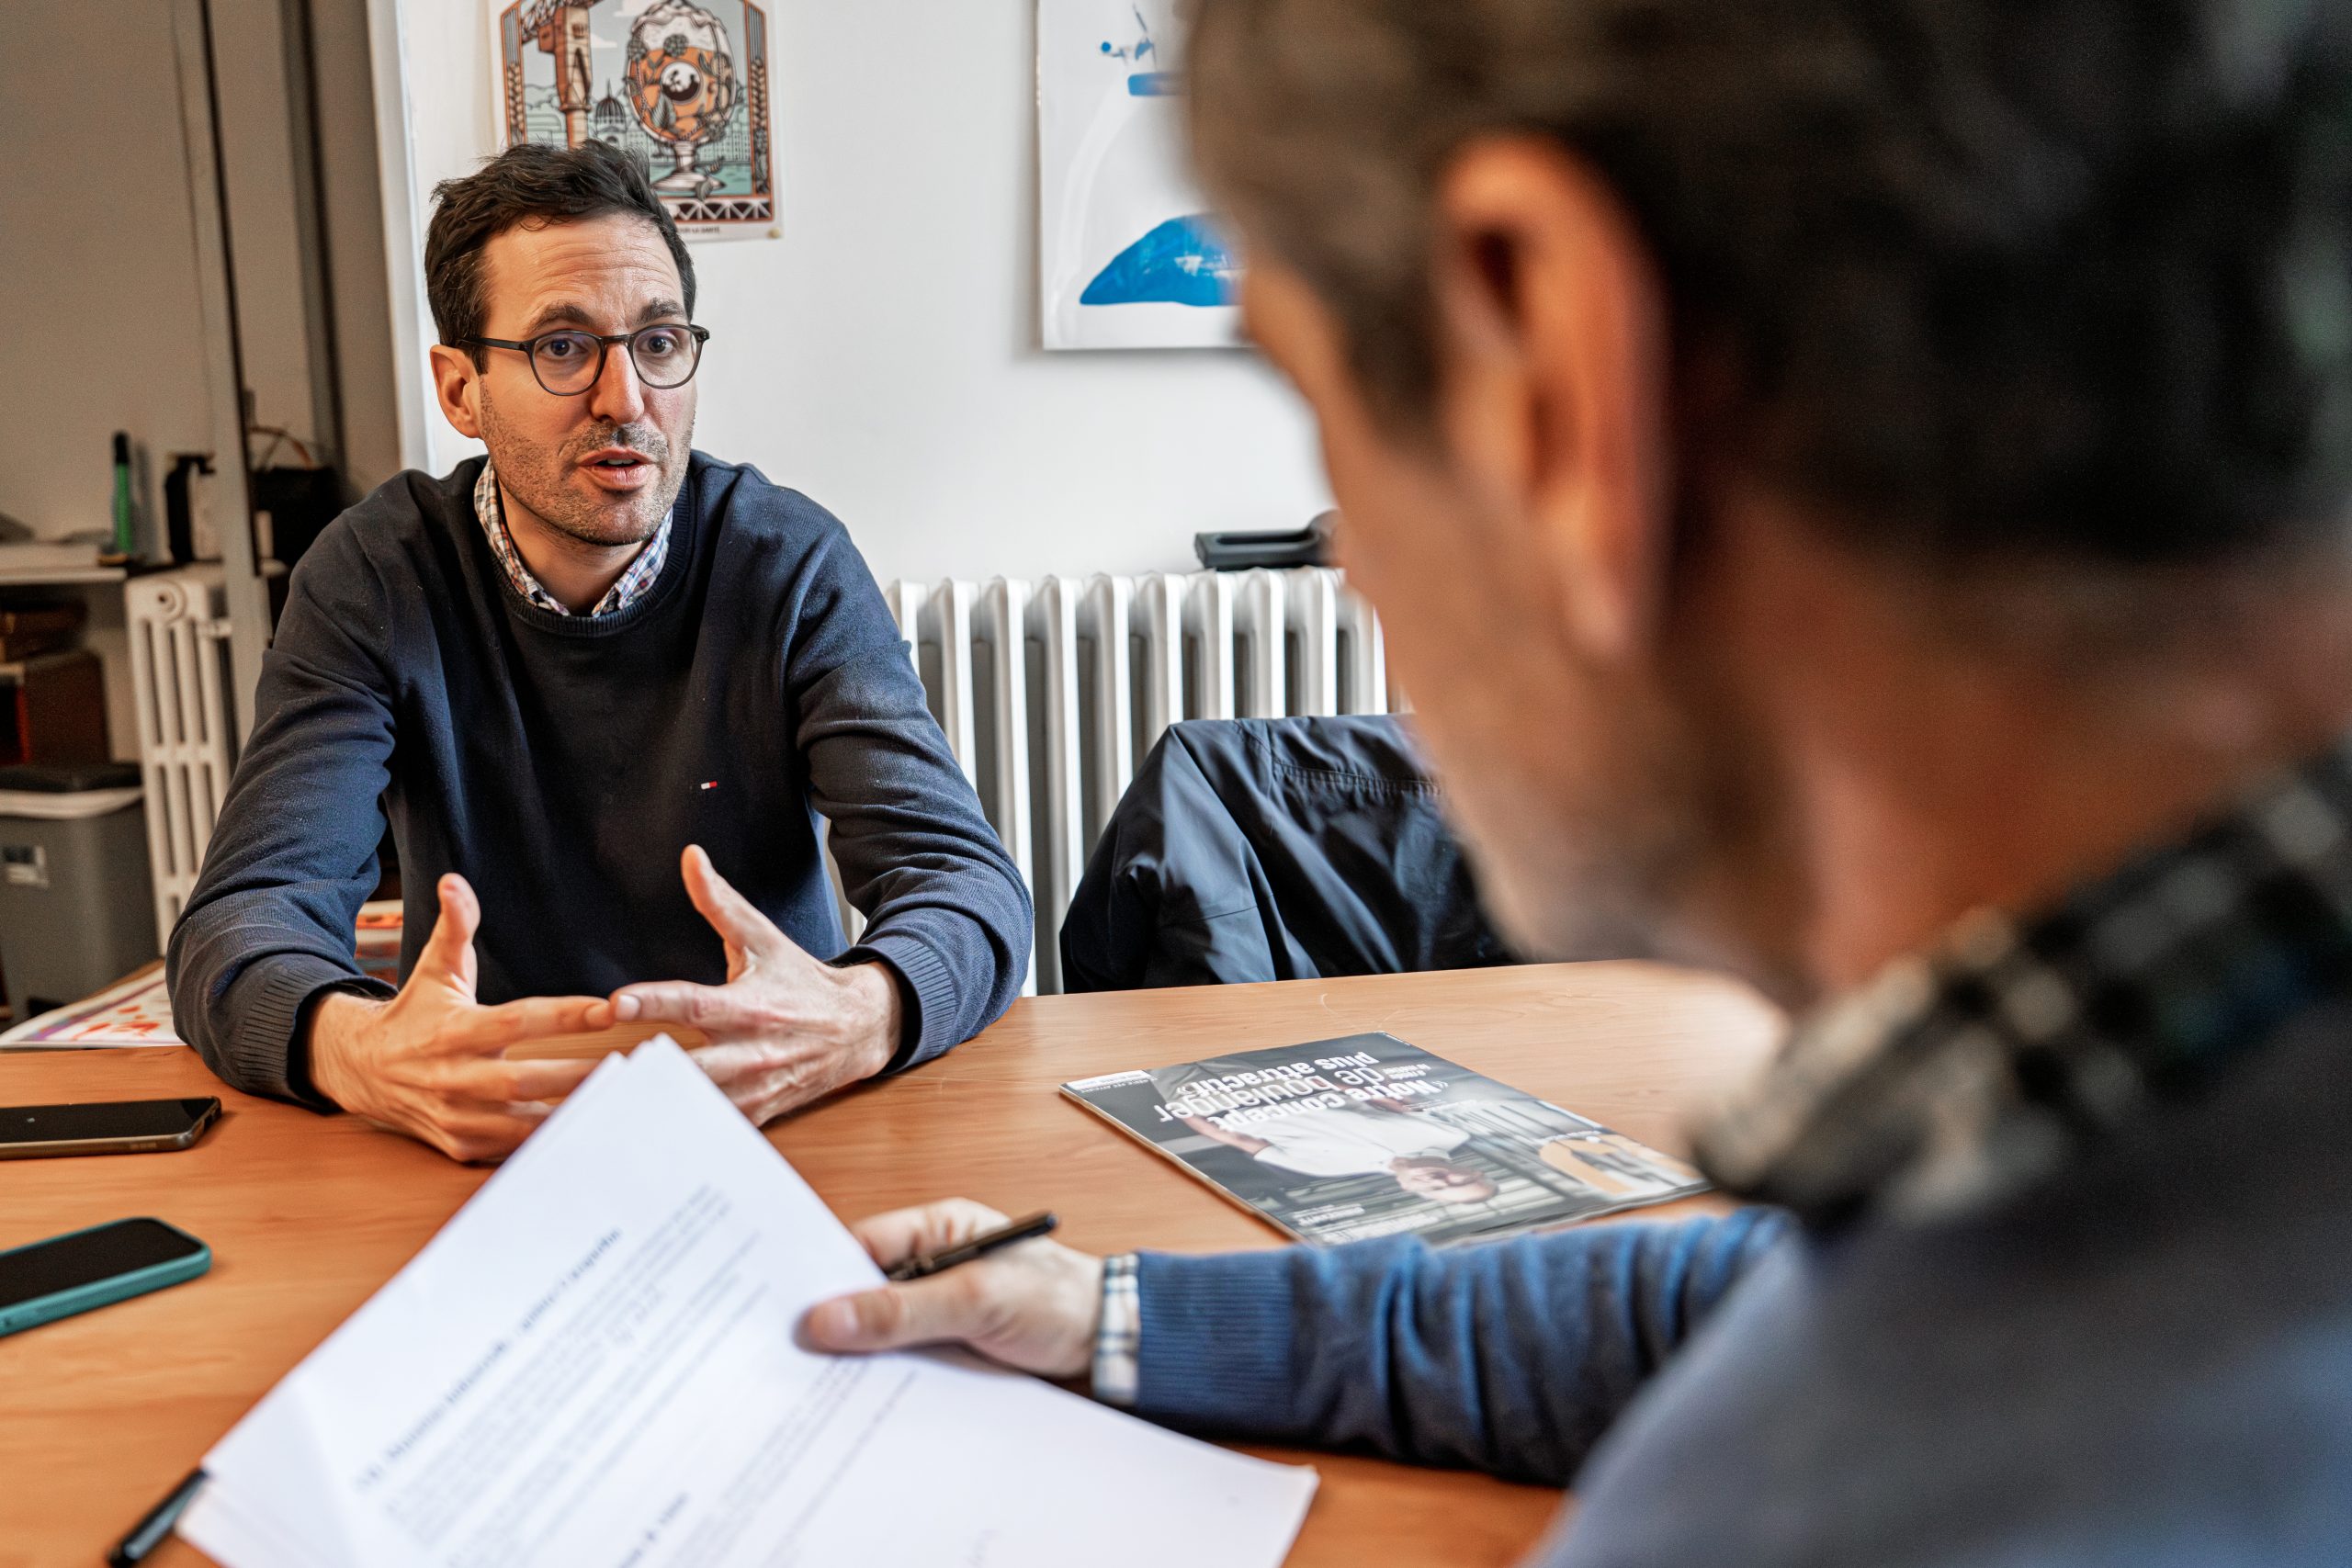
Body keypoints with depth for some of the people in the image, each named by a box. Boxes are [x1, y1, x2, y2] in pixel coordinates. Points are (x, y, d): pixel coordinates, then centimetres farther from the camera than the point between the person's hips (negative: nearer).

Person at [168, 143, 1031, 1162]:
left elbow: (969, 885, -14)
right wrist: (360, 1052, -35)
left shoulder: (792, 564, -5)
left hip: (769, 1119, 0)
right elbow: (237, 925, -12)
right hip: (483, 1135, 1)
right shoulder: (375, 580, -4)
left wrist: (853, 1022, -37)